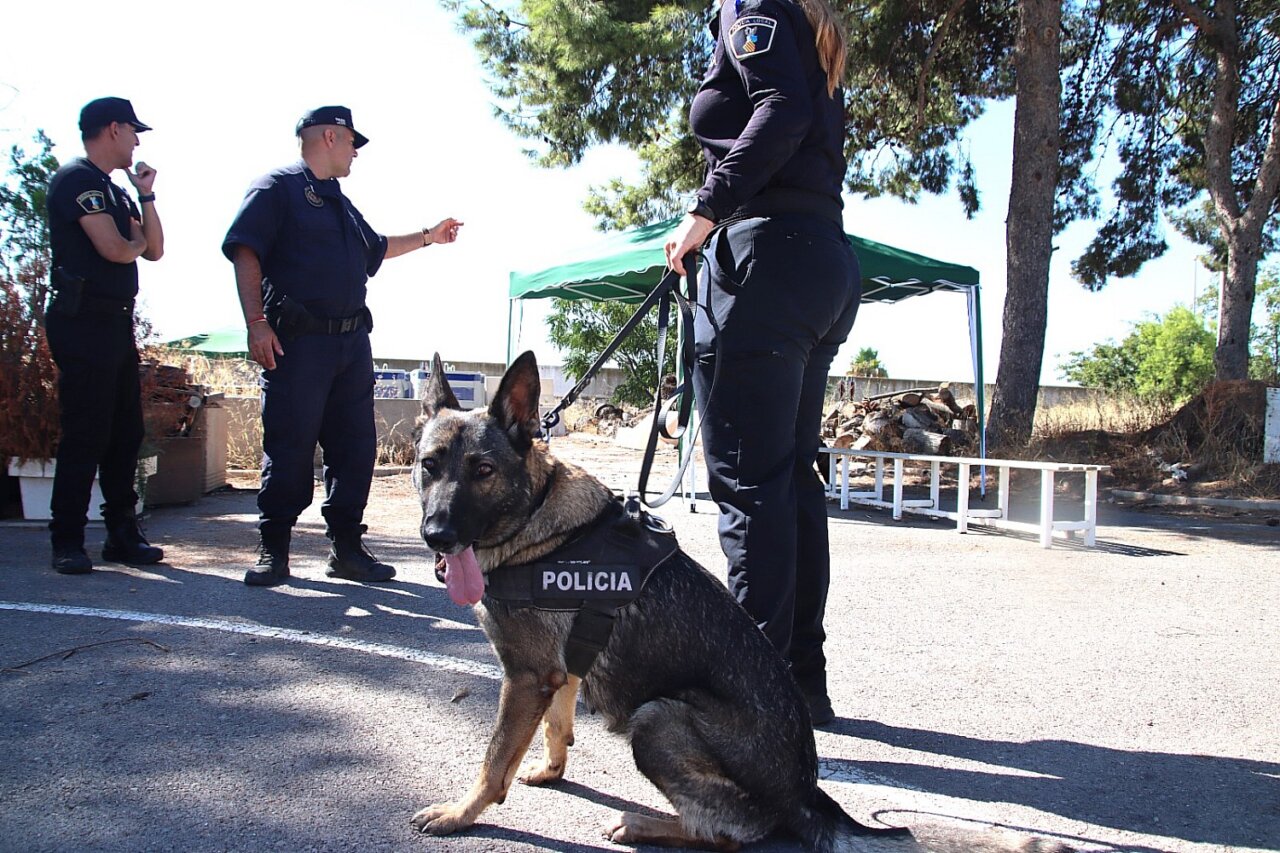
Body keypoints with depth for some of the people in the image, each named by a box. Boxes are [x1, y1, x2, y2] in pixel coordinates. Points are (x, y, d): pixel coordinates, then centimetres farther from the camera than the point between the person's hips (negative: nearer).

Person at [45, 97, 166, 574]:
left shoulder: (116, 191, 21)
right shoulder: (77, 179, -7)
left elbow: (154, 250, 17)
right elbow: (113, 248, -17)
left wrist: (145, 196, 9)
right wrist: (137, 241, 5)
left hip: (117, 323, 9)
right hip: (84, 322, -9)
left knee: (126, 433, 9)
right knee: (85, 436, -8)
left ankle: (123, 535, 15)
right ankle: (67, 542, -1)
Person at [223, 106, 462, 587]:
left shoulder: (341, 205, 25)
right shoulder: (278, 187, 0)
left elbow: (376, 249, 41)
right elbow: (245, 253, -10)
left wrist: (428, 237, 41)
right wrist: (256, 321, -19)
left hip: (351, 342, 8)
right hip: (297, 343, -8)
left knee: (355, 447, 6)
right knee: (288, 448, -4)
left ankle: (347, 548, 14)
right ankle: (273, 551, 6)